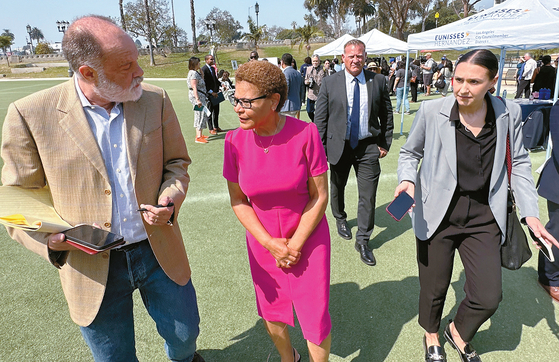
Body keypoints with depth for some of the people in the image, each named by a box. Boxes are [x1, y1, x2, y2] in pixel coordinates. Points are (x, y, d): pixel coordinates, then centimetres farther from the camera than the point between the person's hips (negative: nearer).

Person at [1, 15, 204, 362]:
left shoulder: (155, 100, -5)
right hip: (92, 267, -1)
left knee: (185, 332, 21)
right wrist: (48, 237, -20)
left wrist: (170, 199, -14)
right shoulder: (30, 114, -12)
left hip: (159, 252, 2)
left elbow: (177, 163, 6)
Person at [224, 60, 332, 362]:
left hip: (308, 238, -2)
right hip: (263, 242, 3)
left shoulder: (304, 133, -18)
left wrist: (294, 244, -13)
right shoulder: (235, 140, -12)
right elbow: (238, 200, -4)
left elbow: (319, 196, -12)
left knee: (316, 319, 6)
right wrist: (270, 243, -11)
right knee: (271, 314, 18)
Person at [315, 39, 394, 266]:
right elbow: (320, 119, -2)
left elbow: (387, 115, 8)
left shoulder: (378, 81, 1)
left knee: (368, 195, -1)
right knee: (337, 187, 19)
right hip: (339, 145, 0)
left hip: (368, 146, 0)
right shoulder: (330, 83, -3)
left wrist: (385, 143, 4)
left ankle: (363, 241, 13)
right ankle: (340, 218, 48)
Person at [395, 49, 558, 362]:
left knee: (488, 297, 5)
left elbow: (519, 163, 7)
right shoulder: (431, 111, -11)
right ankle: (432, 336, 47)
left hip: (483, 217, 2)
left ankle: (459, 333, 40)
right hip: (437, 215, -2)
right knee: (434, 289, 13)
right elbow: (410, 152, 3)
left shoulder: (509, 113, -4)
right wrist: (408, 179, -17)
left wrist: (531, 213, 0)